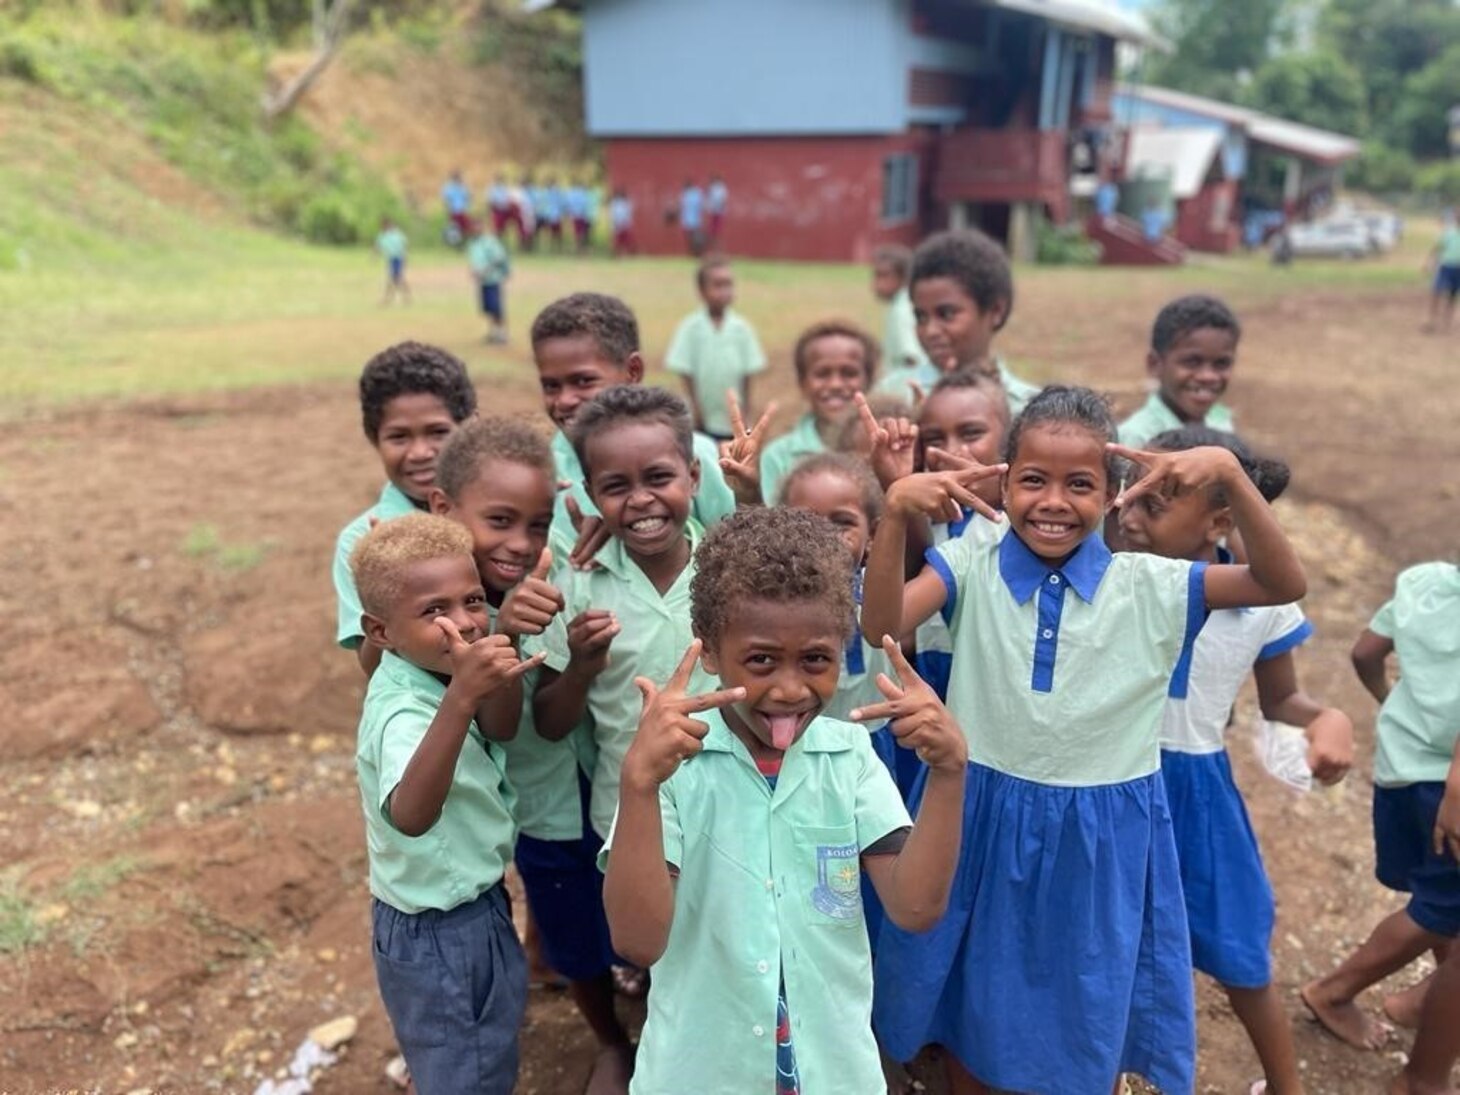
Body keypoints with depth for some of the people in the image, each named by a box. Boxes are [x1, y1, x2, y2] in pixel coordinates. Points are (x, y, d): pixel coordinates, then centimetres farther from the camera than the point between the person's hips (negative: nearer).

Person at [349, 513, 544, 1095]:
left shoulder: (432, 672, -7)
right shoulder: (403, 714, -33)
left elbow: (499, 730, -14)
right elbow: (410, 814, -51)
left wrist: (499, 677, -32)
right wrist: (461, 697, -62)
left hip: (470, 910, 8)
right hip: (439, 935, -8)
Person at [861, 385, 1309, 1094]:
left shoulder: (1149, 585, -7)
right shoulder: (971, 565, -9)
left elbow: (1284, 585, -12)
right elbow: (882, 626, -23)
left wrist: (1230, 476, -25)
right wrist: (895, 512, -37)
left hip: (1101, 842, 1)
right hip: (984, 825, 0)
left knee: (1088, 1038, 20)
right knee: (968, 1019, 20)